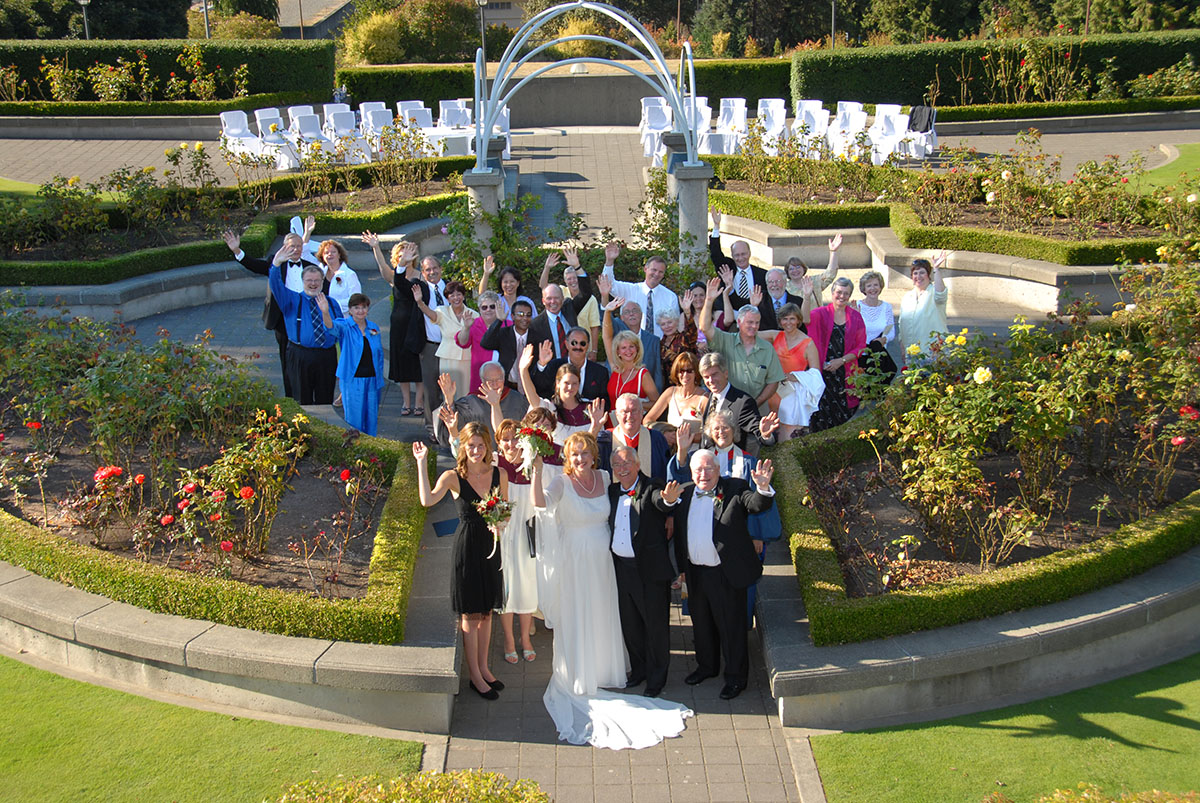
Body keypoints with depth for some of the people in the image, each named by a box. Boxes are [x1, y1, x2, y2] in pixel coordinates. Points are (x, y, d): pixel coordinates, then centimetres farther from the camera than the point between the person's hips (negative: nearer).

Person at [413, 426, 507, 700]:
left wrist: (500, 524, -9)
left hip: (491, 545, 4)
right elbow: (427, 500, -29)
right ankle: (475, 676, 17)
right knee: (471, 614, 5)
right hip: (467, 546, -4)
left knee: (486, 611, 16)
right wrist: (421, 462, -27)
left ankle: (483, 667, 31)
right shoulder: (453, 477, -12)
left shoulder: (499, 474, 0)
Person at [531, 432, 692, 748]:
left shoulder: (605, 478, -1)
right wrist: (537, 470, -46)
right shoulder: (562, 484, -16)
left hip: (603, 561, 4)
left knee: (603, 616, 18)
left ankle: (603, 670, 38)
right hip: (576, 564, -4)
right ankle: (577, 678, 26)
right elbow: (539, 500, -35)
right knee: (577, 619, 7)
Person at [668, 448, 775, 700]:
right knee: (701, 623, 21)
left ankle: (736, 677, 21)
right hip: (695, 573, 5)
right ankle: (707, 666, 41)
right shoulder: (685, 495, 4)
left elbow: (757, 504, -26)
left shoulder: (735, 489, -9)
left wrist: (763, 488, -47)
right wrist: (681, 567, 11)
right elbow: (679, 534, 11)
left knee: (731, 626, 6)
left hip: (726, 574, -5)